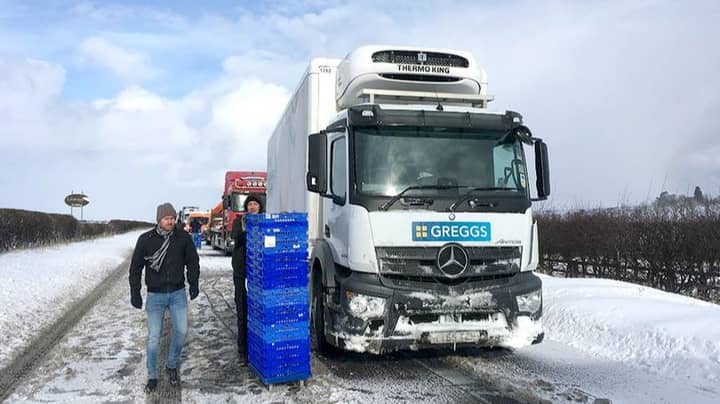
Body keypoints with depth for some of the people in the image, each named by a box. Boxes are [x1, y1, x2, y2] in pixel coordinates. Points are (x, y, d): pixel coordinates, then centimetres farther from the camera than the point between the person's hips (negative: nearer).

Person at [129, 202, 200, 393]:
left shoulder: (183, 237, -4)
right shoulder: (146, 239, -7)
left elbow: (193, 261, 8)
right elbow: (135, 267, 0)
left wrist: (194, 284, 1)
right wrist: (135, 293, -3)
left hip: (178, 293, 1)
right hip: (155, 295, -1)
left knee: (181, 331, -3)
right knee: (154, 336, 0)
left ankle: (172, 366, 21)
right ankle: (152, 377, 15)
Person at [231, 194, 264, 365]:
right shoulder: (239, 221, 4)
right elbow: (236, 238, -15)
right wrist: (243, 229, -35)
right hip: (242, 272, 0)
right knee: (243, 312, 2)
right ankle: (243, 351, 10)